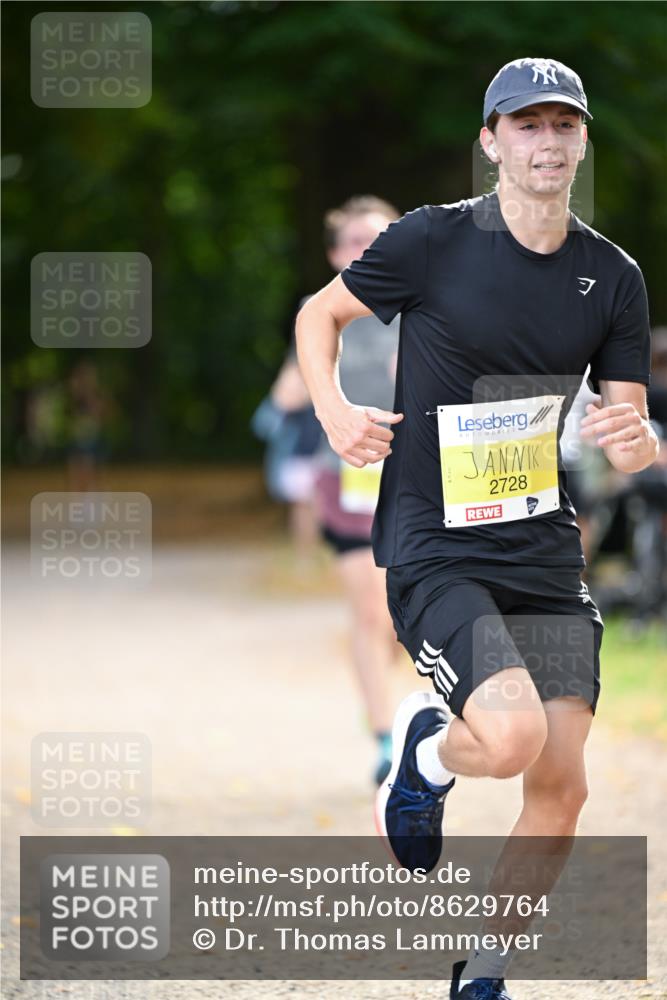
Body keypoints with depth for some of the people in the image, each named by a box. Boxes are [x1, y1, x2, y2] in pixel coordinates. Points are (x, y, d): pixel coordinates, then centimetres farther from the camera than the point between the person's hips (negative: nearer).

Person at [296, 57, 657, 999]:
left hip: (549, 556, 5)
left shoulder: (614, 278, 4)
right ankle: (426, 748, 11)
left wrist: (637, 441, -17)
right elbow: (319, 313, 8)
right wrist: (335, 412, -8)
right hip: (434, 547, -5)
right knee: (513, 736, -26)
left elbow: (632, 438, 7)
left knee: (561, 784, 1)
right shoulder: (431, 241, -7)